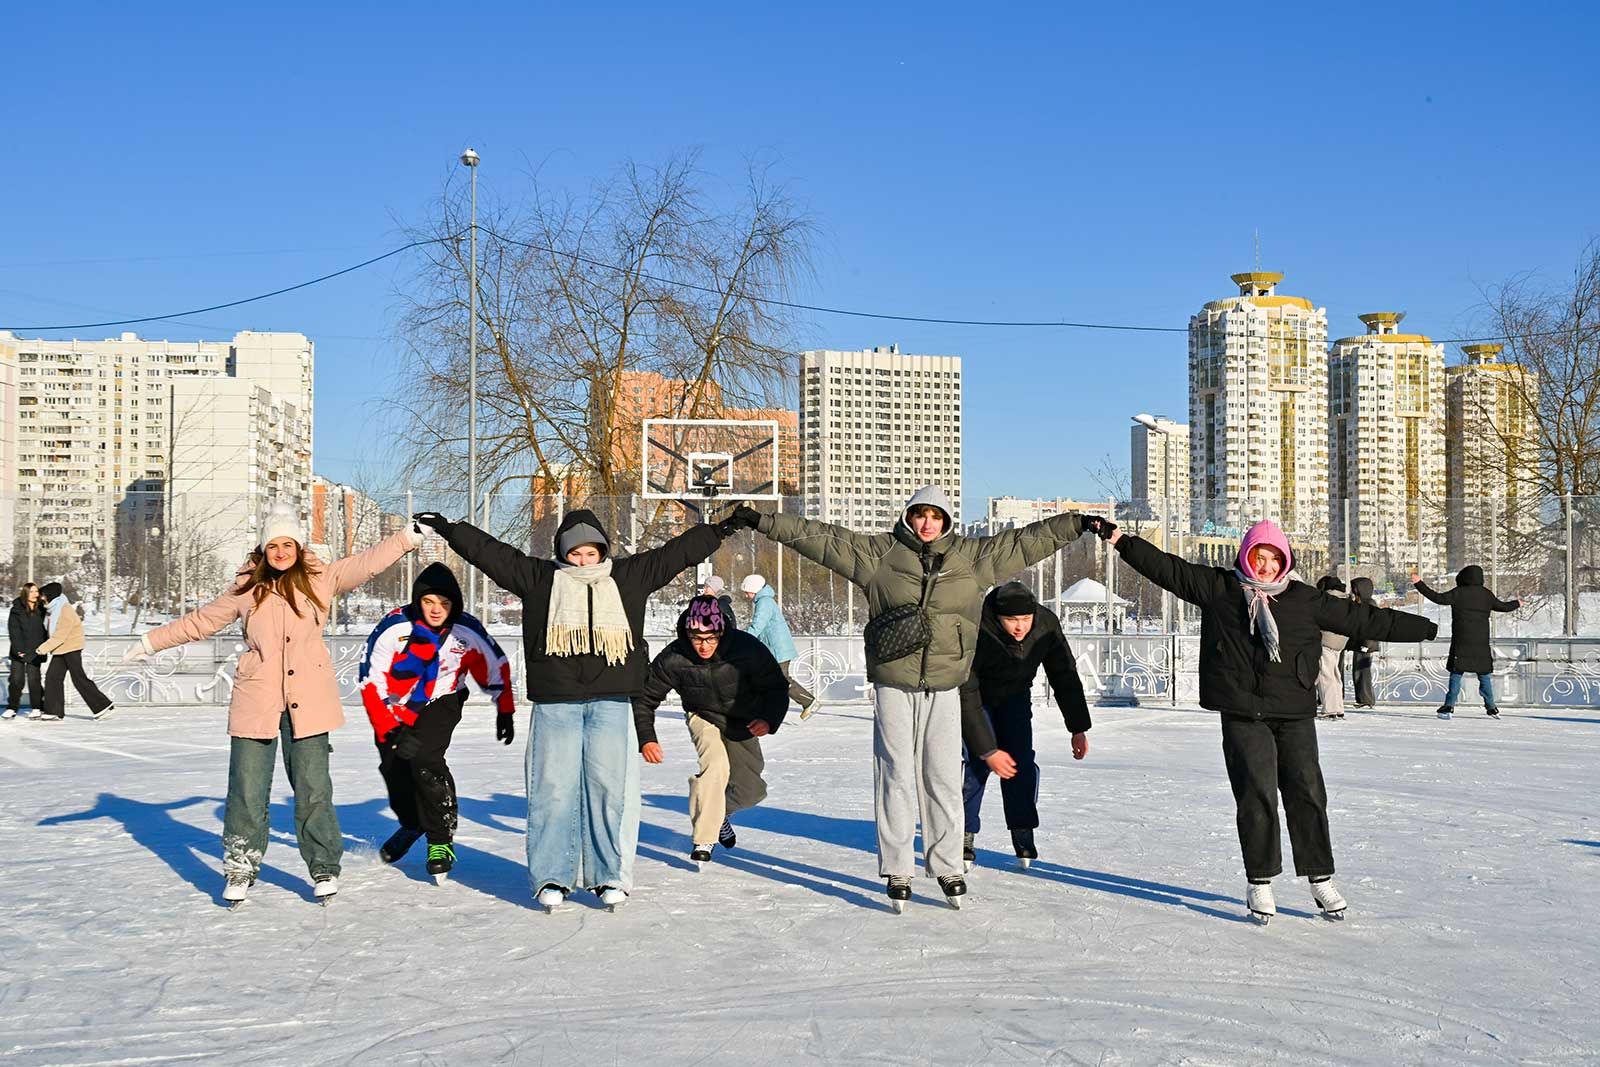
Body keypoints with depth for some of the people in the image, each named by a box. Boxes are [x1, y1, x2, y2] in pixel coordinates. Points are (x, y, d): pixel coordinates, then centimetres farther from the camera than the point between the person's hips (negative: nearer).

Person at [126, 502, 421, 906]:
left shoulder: (321, 578, 6)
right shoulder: (247, 588, 8)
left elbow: (367, 562, 5)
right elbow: (201, 621, 18)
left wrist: (411, 536, 0)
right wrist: (151, 642, 21)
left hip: (308, 702, -1)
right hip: (256, 700, 1)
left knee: (313, 790, 1)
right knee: (247, 791, 1)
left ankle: (324, 869, 14)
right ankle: (240, 869, 17)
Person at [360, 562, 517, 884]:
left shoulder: (467, 631, -19)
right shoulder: (394, 628, -25)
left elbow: (496, 667, -2)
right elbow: (371, 682, -22)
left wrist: (504, 711, 1)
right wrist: (390, 731, -28)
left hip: (440, 703, -1)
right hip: (395, 710, 2)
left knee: (425, 761, -24)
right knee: (395, 771, 9)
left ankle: (441, 842, -10)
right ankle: (412, 824, 42)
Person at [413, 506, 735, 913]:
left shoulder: (629, 577, 12)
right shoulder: (538, 578, 9)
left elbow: (678, 551, 14)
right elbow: (490, 551, 7)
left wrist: (722, 529, 14)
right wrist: (447, 528, 2)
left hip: (611, 702, 1)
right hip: (555, 703, 0)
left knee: (608, 786, -2)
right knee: (553, 788, -2)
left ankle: (610, 877, 7)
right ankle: (553, 878, 6)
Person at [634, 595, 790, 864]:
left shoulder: (747, 648, -31)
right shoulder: (673, 658, -28)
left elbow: (777, 687, -19)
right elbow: (644, 698, -14)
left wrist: (769, 720, -35)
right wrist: (646, 738, -23)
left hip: (743, 724, 2)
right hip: (703, 717, -2)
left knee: (751, 792, 7)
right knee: (715, 764, -31)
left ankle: (719, 812, 42)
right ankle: (703, 841, -20)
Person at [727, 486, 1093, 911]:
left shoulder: (973, 556, 7)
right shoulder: (880, 553, 2)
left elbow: (1025, 541, 10)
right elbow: (822, 538, 1)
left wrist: (1079, 523, 8)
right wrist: (764, 522, -3)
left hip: (944, 688, 2)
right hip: (893, 686, -1)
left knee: (944, 780, 5)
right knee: (896, 778, 1)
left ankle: (947, 867, 17)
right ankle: (897, 871, 9)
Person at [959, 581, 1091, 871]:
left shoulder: (1046, 624, -26)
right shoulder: (976, 633, -38)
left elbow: (1065, 675, -10)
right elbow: (967, 698, -32)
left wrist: (1078, 728, -8)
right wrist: (988, 751, -30)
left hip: (1015, 696, 3)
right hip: (975, 697, -3)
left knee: (1022, 760, -11)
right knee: (977, 763, -17)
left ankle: (1023, 834, 1)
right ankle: (964, 835, -4)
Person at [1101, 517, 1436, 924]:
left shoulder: (1305, 599, 9)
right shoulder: (1217, 587, 5)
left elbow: (1358, 617, 12)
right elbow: (1167, 568, 2)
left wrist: (1421, 628, 13)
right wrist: (1121, 540, -6)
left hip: (1295, 713, 2)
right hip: (1243, 714, -2)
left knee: (1306, 793, 4)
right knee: (1256, 795, -5)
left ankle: (1320, 878, 18)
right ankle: (1260, 882, 7)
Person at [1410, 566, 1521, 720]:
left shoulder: (1458, 593, -5)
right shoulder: (1486, 594, 7)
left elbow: (1438, 598, -12)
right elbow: (1502, 606, 19)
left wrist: (1420, 584, -7)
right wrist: (1517, 604, 41)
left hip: (1461, 642, -3)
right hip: (1481, 642, 3)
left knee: (1456, 674, -2)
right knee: (1484, 675, 12)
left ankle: (1449, 706, -9)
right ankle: (1491, 708, 15)